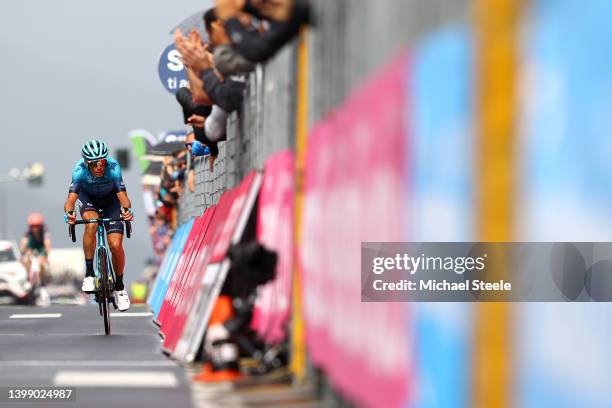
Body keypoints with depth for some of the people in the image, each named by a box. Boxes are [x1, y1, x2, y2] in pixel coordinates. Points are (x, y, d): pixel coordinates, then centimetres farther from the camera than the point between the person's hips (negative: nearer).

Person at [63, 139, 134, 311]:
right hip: (88, 197, 0)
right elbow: (71, 198, -39)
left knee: (116, 245, -11)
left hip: (110, 198, 0)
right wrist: (68, 213, -60)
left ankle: (119, 287, 12)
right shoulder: (80, 170, -33)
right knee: (91, 225, -33)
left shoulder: (113, 167, -35)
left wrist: (127, 210, -61)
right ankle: (89, 274, -20)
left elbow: (122, 195, -40)